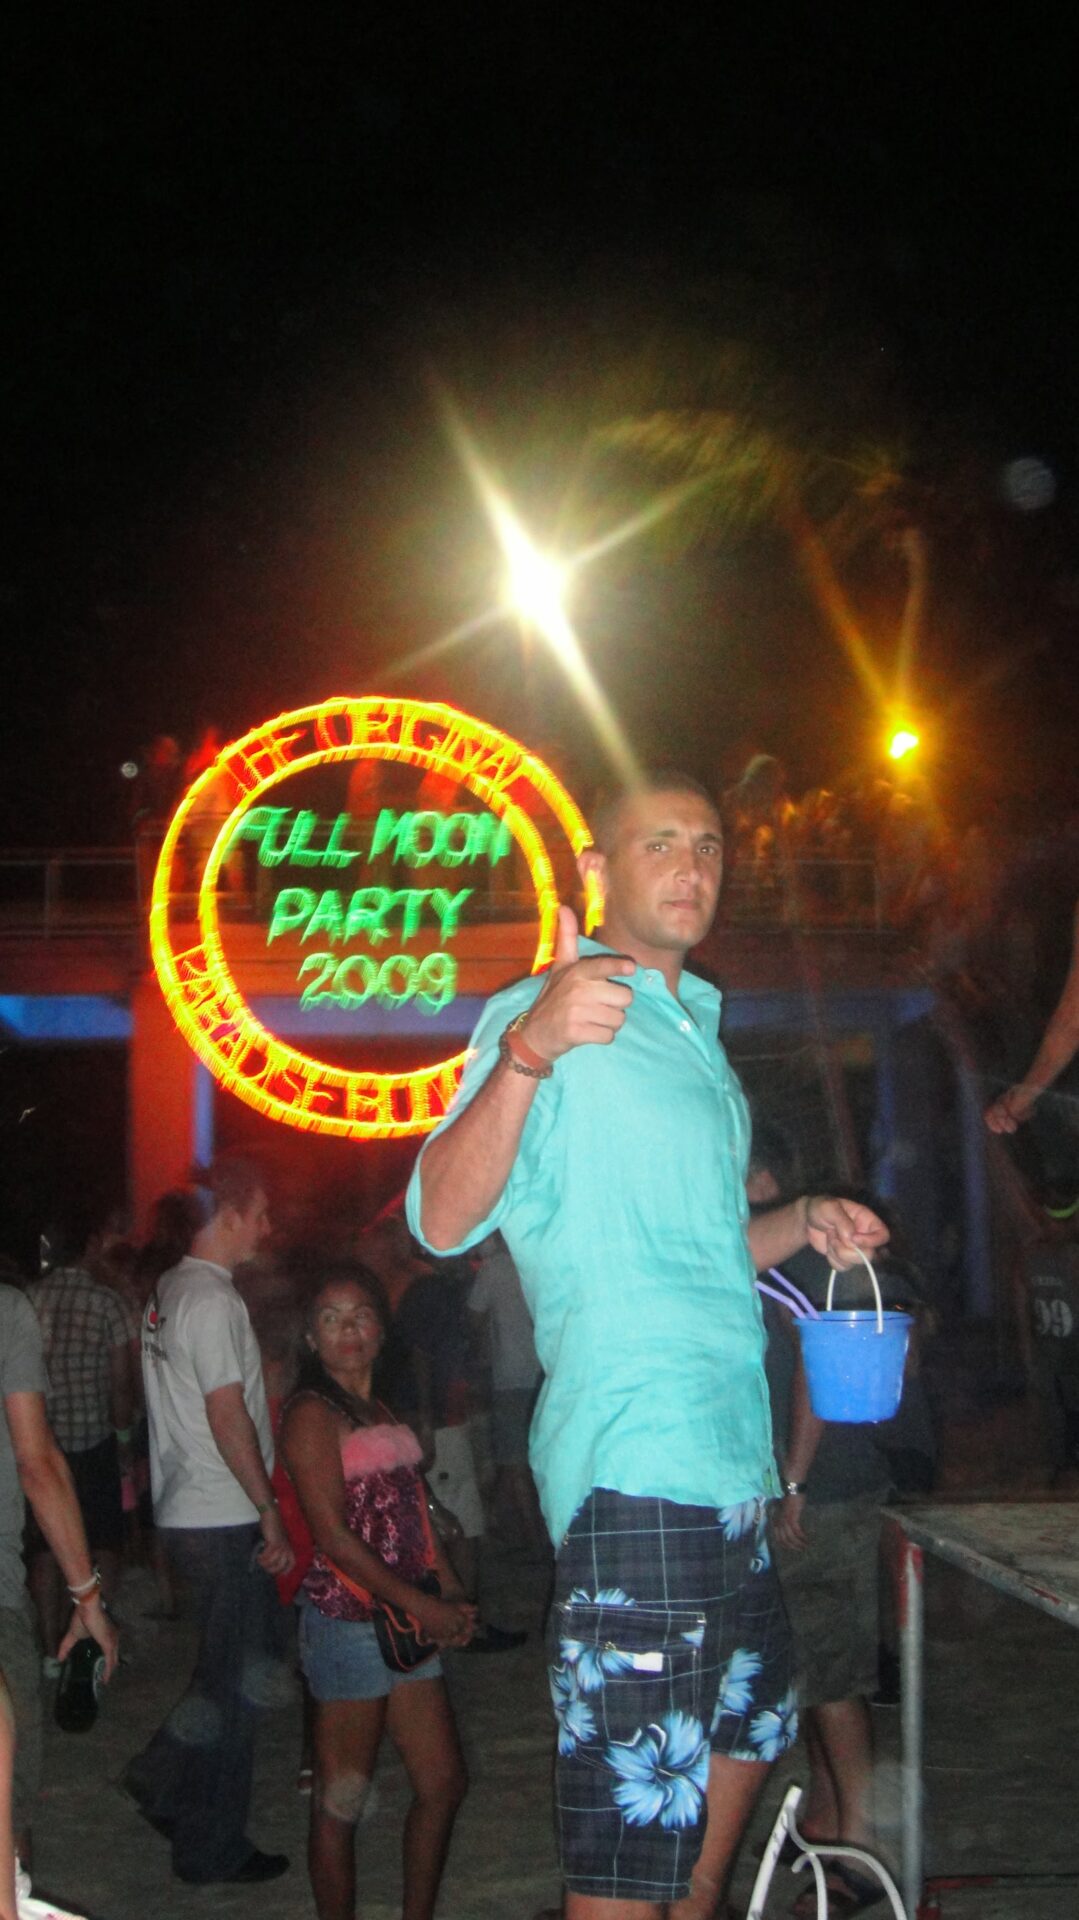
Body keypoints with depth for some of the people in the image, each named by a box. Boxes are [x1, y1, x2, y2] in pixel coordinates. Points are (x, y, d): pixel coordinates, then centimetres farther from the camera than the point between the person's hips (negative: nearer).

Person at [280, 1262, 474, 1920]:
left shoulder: (380, 1410, 16)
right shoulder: (312, 1414, -10)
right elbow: (335, 1536, -16)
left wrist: (452, 1593, 2)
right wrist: (420, 1606, -16)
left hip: (409, 1620, 8)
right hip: (349, 1621, -8)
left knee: (444, 1783, 13)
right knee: (342, 1802, 2)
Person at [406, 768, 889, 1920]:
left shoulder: (695, 1030, 19)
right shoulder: (544, 1013, -9)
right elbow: (445, 1219, -23)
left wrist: (802, 1226, 11)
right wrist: (528, 1050, -38)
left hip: (729, 1459, 10)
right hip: (635, 1467, -9)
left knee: (748, 1728, 23)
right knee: (635, 1794, -6)